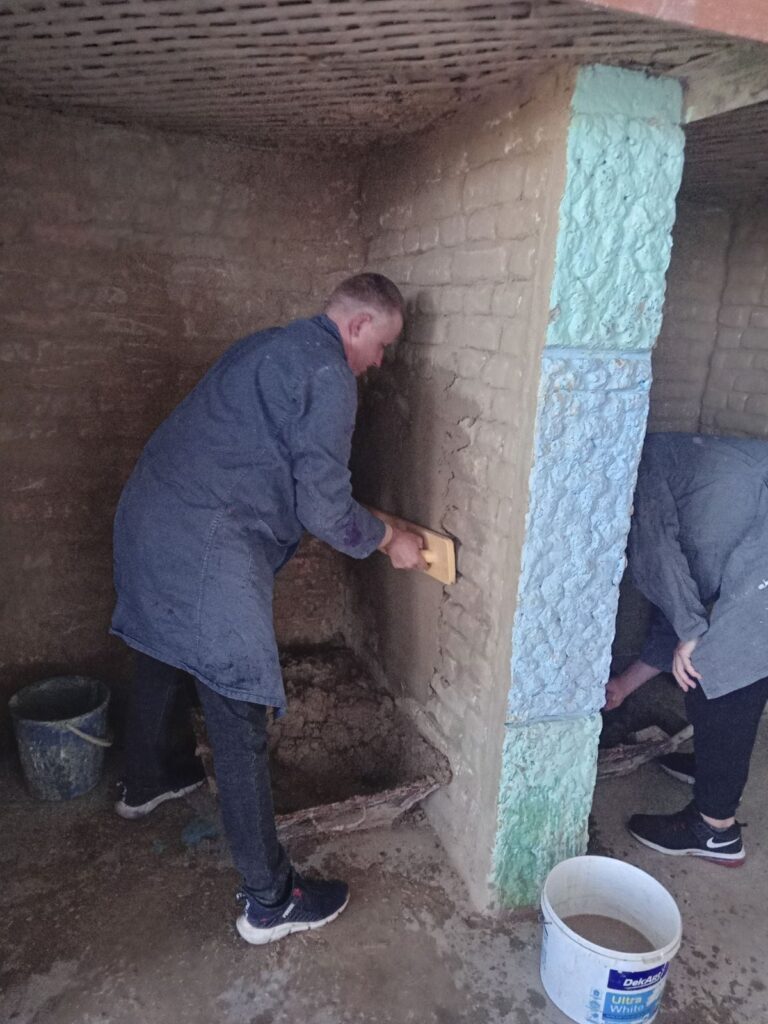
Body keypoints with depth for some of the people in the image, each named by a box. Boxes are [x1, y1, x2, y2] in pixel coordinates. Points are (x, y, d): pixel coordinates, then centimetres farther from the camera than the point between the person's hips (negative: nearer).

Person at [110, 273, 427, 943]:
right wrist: (388, 542, 1)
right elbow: (323, 507, -17)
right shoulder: (327, 374, -12)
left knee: (163, 655, 29)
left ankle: (149, 781, 55)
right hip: (204, 549, -11)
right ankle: (271, 901, 12)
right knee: (240, 722, -3)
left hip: (148, 514, 11)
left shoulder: (270, 347, 18)